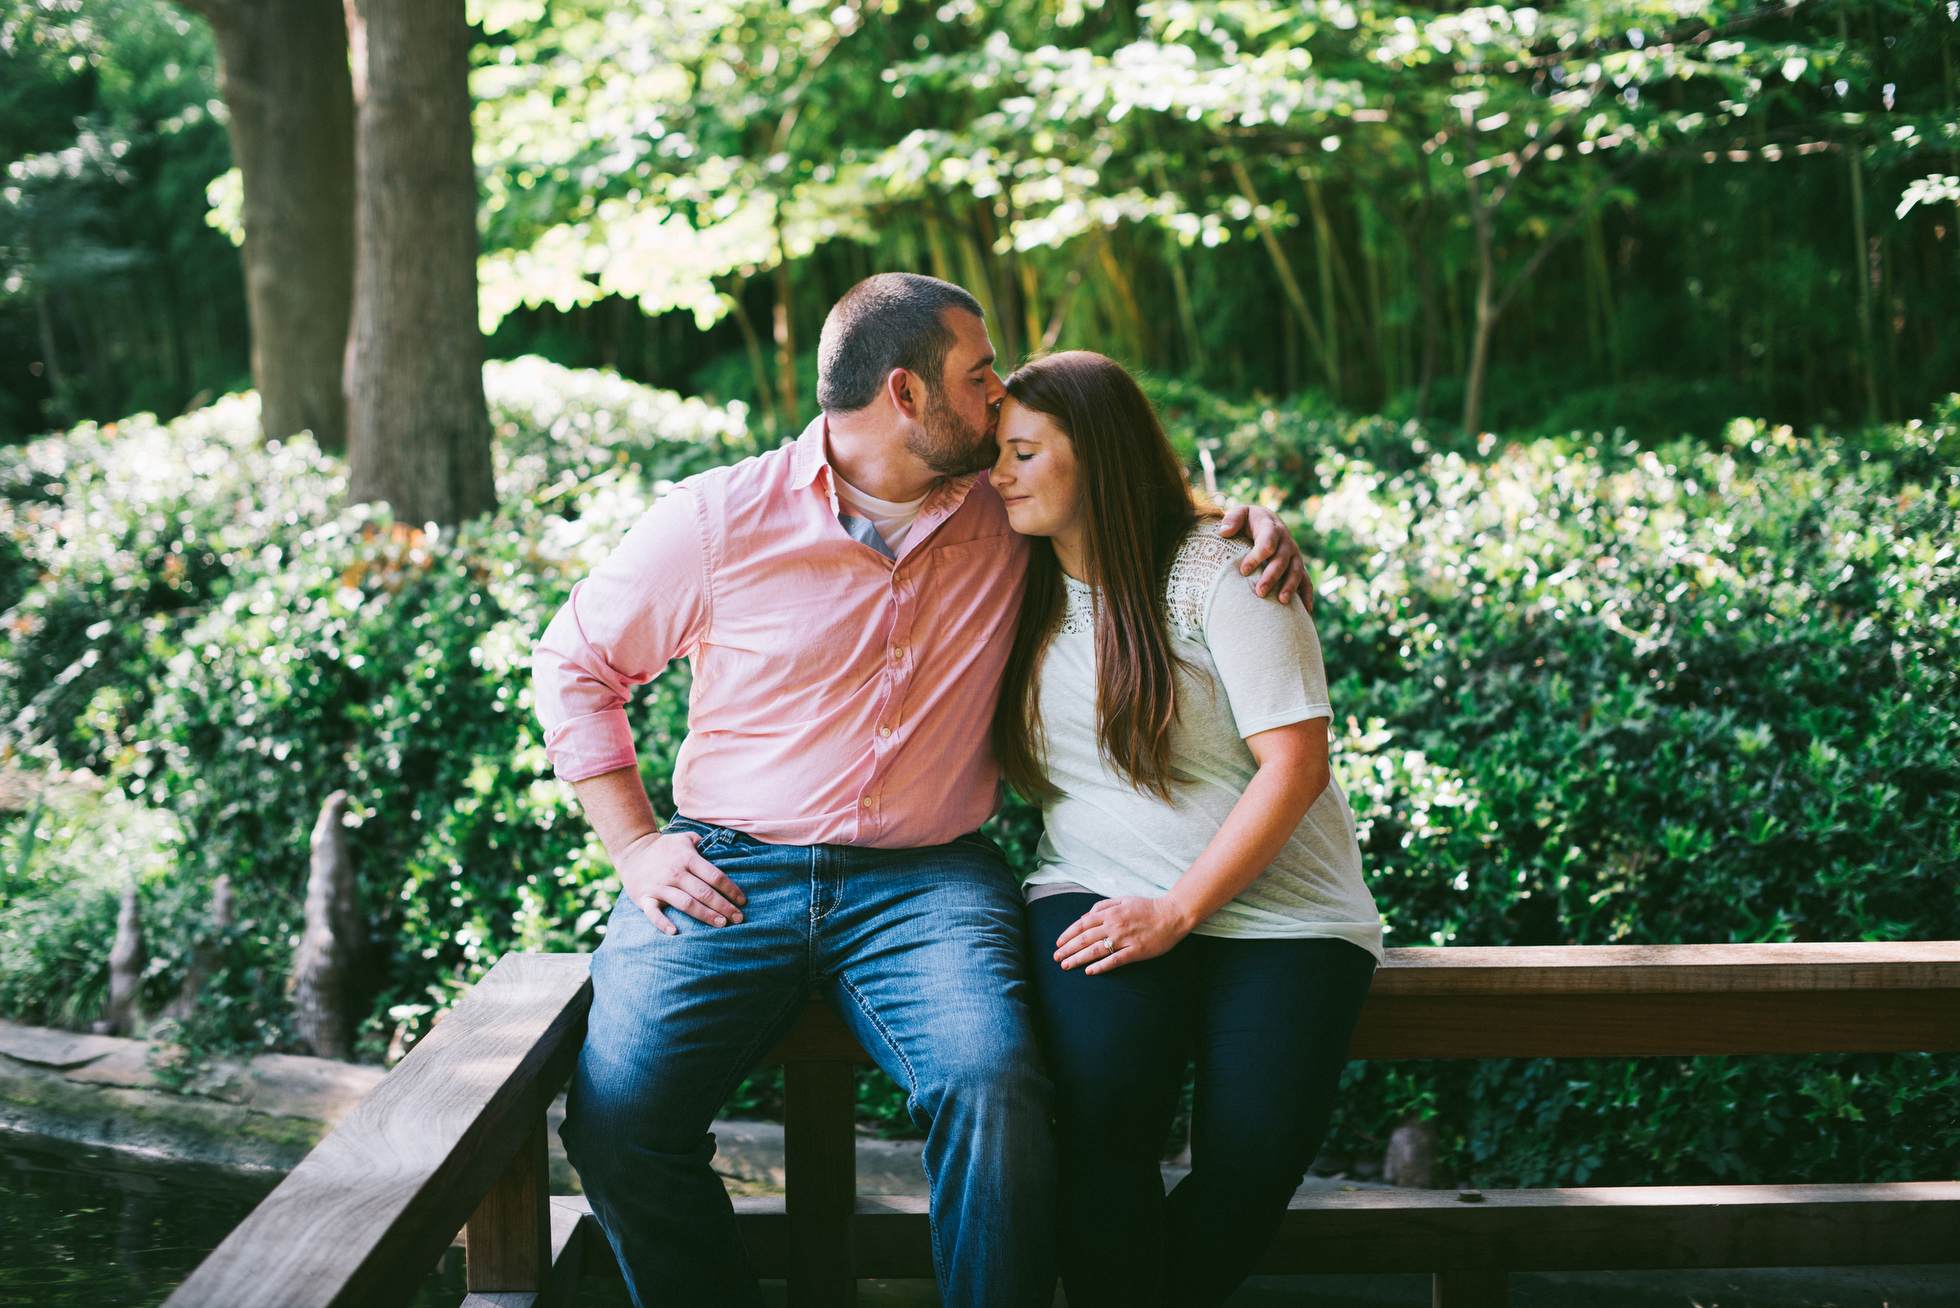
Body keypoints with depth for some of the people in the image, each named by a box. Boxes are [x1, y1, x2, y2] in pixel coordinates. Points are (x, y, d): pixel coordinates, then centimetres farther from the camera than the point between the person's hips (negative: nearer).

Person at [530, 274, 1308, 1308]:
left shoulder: (1007, 519, 8)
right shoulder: (718, 520, 1)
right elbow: (574, 663, 12)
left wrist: (1248, 516, 5)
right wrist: (633, 844, 2)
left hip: (927, 877, 1)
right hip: (729, 873, 0)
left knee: (993, 1091, -30)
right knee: (618, 1110, -23)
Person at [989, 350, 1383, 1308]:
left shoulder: (1215, 567, -5)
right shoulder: (1026, 591, 12)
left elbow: (1296, 763, -11)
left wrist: (1174, 912, -17)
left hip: (1275, 906, -3)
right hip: (1099, 897, 3)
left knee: (1254, 1151, -25)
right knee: (1103, 1098, -30)